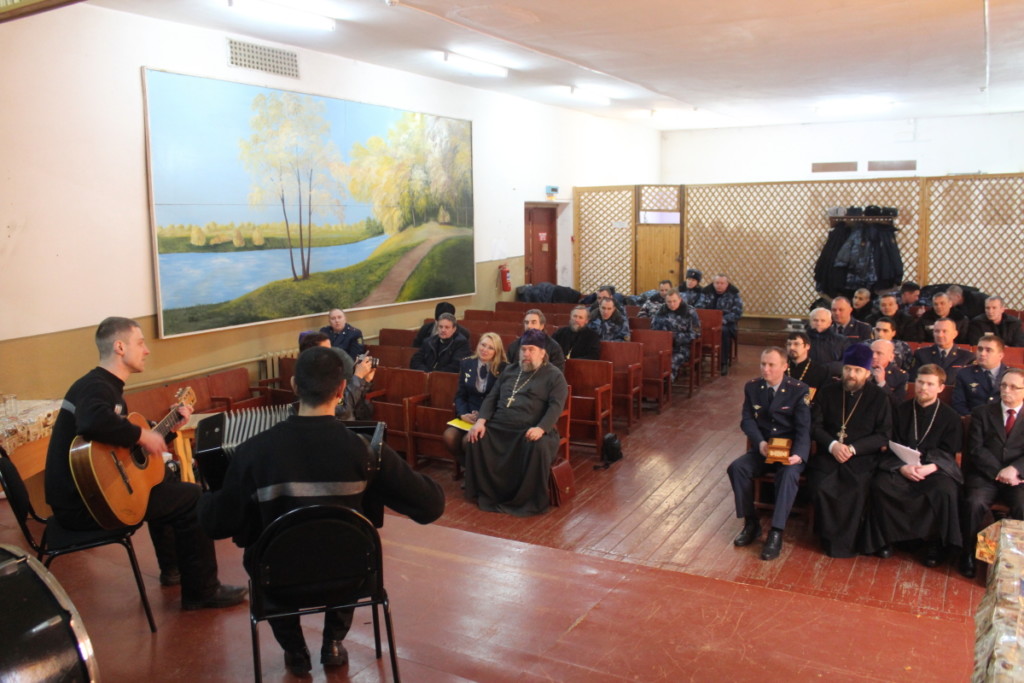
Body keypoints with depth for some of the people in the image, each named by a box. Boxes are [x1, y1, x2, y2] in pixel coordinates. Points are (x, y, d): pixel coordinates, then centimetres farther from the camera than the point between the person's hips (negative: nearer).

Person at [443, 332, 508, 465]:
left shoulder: (504, 368, -3)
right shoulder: (466, 364, 10)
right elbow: (460, 395, 11)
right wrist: (463, 414, -9)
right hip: (469, 415, 4)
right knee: (449, 436, -24)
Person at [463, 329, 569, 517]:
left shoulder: (554, 375, 4)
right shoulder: (509, 371, 21)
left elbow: (556, 406, -9)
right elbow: (491, 397, 17)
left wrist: (541, 428, -26)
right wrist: (481, 421, -2)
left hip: (531, 431, -4)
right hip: (498, 428, 5)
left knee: (538, 447, -37)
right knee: (474, 440, -21)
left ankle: (531, 501, -19)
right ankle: (488, 494, -4)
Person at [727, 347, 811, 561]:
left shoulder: (798, 389, -7)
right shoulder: (752, 387, 4)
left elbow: (803, 427, -12)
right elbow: (747, 420, -1)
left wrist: (798, 454, -31)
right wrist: (760, 442, -22)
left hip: (790, 449, -3)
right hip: (763, 448, 4)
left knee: (788, 474, -35)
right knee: (736, 468, -23)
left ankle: (776, 533, -30)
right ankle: (751, 523, -7)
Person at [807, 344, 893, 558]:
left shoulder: (880, 398, 6)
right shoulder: (827, 392, 12)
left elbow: (883, 435, 0)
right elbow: (815, 425, 6)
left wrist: (853, 448, -14)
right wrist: (832, 445, -14)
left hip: (862, 458, -1)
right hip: (828, 454, 2)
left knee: (855, 491, -30)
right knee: (821, 487, -28)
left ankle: (844, 542, -8)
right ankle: (829, 537, -7)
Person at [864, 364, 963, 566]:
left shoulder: (950, 416, 7)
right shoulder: (901, 410, 10)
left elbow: (947, 452, 0)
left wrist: (930, 467, -20)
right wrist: (903, 467, -15)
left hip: (935, 468, -1)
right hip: (901, 465, 1)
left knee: (944, 491, -33)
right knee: (880, 484, -28)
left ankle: (934, 544, -11)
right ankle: (885, 539, -12)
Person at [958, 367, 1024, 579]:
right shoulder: (982, 412, 12)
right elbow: (976, 449, 1)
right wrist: (999, 472, -12)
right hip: (984, 475, 0)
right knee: (974, 503, -29)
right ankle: (968, 555, -13)